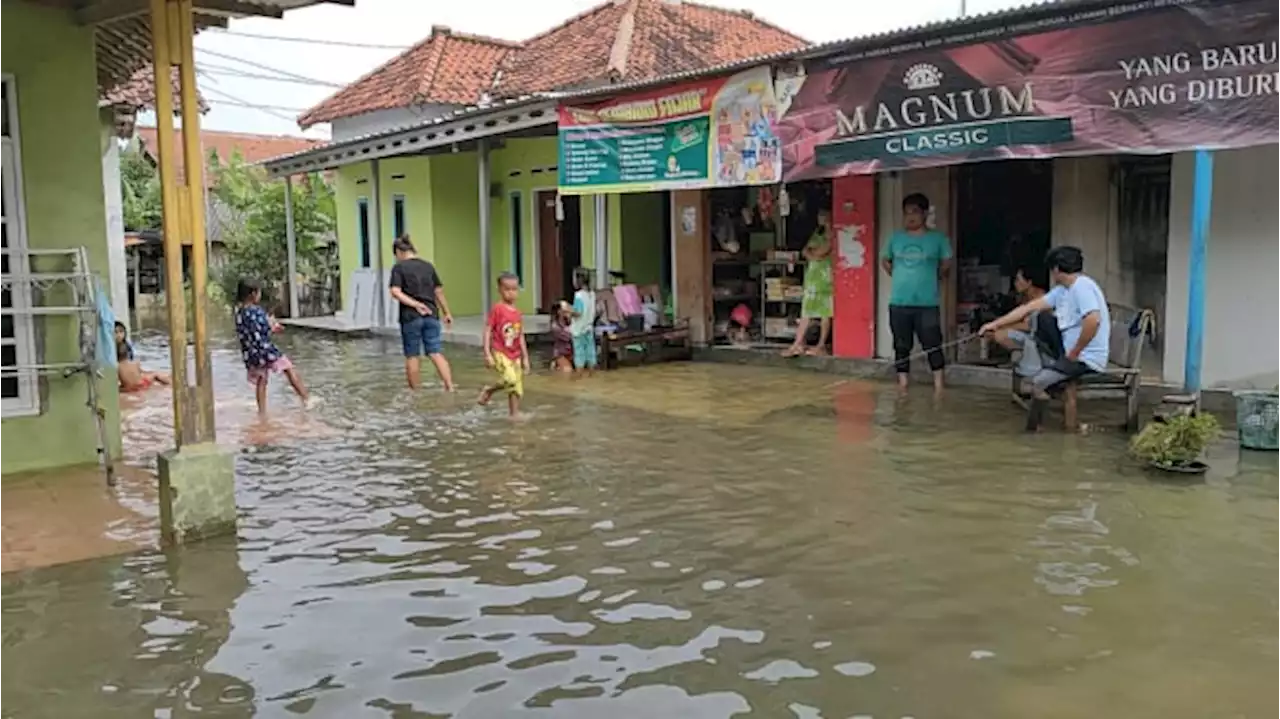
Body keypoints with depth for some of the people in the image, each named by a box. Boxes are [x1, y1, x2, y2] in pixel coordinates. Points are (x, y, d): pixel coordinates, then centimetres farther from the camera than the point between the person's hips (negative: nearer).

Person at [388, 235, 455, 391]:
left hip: (410, 317, -3)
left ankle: (415, 391, 15)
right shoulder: (428, 266, 10)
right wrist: (446, 313, 19)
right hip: (431, 315, 3)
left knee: (412, 356, 8)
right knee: (436, 353, 1)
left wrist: (415, 304, -14)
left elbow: (395, 292, -14)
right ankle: (450, 387, -13)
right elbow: (439, 292, 11)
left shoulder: (399, 267, -2)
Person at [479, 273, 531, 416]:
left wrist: (525, 358, 11)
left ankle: (515, 414, 14)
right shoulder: (497, 309, -10)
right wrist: (487, 354, -16)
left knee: (517, 388, 6)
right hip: (500, 353, -6)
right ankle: (488, 391, 1)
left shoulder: (517, 313, 8)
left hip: (515, 355, 6)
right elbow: (487, 331, -11)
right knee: (510, 379, -25)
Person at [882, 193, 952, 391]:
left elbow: (946, 263, 11)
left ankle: (939, 387, 6)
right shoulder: (896, 238, 4)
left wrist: (932, 278, 9)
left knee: (933, 345, -1)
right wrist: (899, 277, 11)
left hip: (927, 303, -2)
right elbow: (884, 261, 19)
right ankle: (903, 386, 18)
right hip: (899, 303, 3)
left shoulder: (938, 238, -2)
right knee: (901, 346, 9)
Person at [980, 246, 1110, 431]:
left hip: (1087, 358, -10)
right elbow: (1029, 308, 11)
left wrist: (1074, 353, -22)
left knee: (1038, 383, -17)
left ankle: (1033, 430, 3)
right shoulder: (1063, 290, 11)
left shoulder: (1081, 286, -18)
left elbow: (1093, 321, -32)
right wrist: (996, 324, 7)